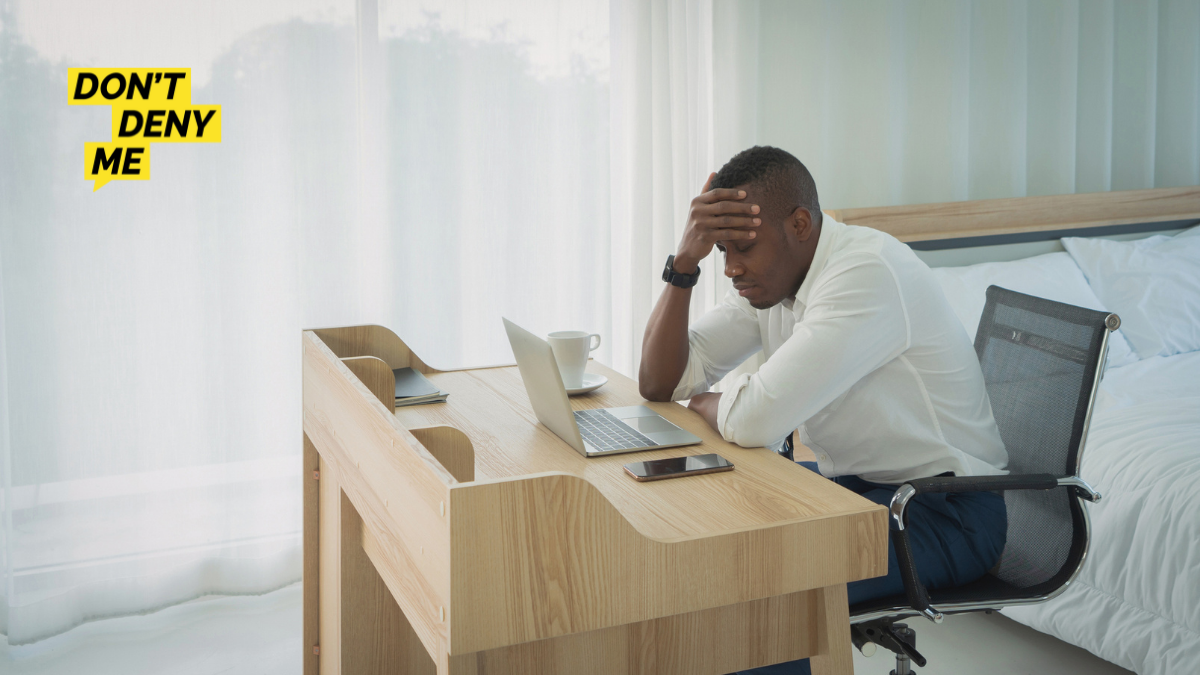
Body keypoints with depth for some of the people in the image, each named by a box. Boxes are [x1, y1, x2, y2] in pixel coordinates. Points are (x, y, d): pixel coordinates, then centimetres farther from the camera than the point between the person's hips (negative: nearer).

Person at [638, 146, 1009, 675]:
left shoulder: (868, 272, -26)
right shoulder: (769, 276, 2)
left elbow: (752, 421, -32)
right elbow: (659, 383, -1)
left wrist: (702, 402, -8)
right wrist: (685, 261, -12)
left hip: (944, 511, -9)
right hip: (850, 485, 9)